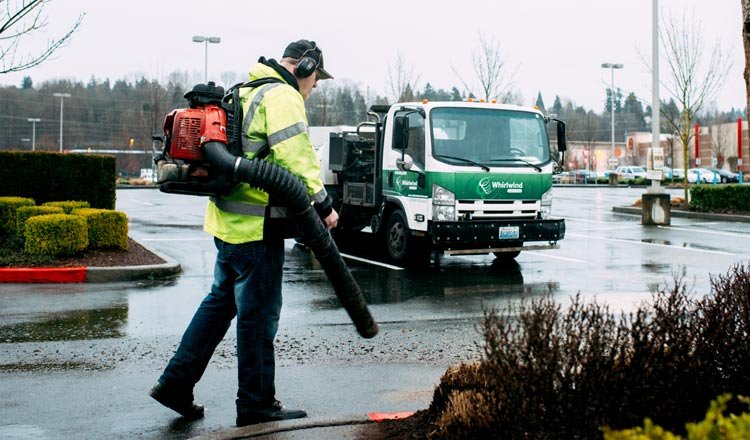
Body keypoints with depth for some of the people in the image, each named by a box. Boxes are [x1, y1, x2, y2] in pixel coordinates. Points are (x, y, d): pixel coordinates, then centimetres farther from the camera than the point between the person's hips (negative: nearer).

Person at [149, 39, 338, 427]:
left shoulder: (249, 92, 21)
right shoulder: (283, 96, -11)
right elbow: (295, 158, -21)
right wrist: (322, 204, -16)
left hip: (229, 218, 10)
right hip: (257, 223, -10)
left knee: (221, 301, 19)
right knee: (259, 314, -1)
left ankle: (175, 383, 23)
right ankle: (256, 404, 9)